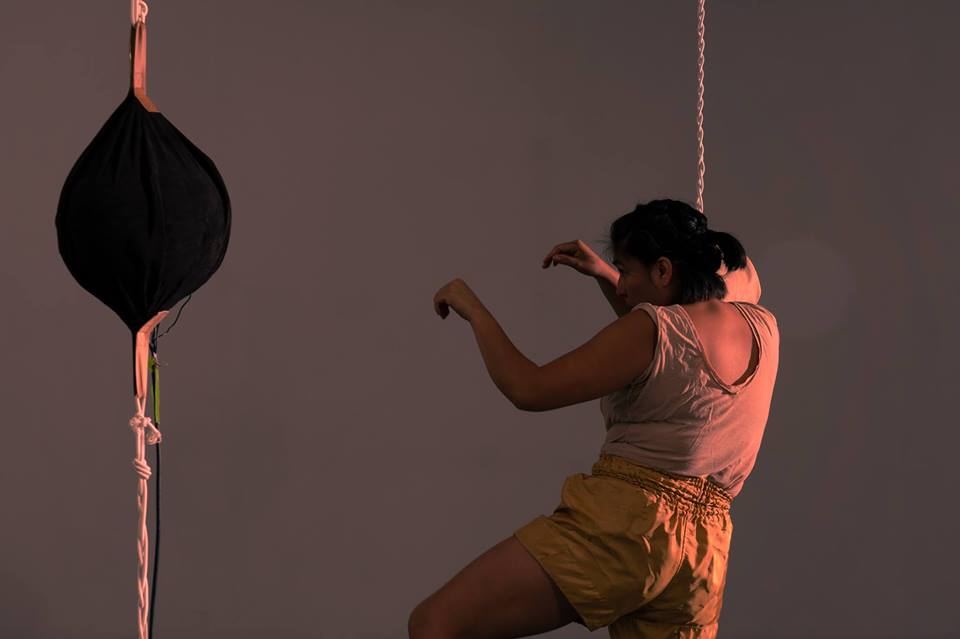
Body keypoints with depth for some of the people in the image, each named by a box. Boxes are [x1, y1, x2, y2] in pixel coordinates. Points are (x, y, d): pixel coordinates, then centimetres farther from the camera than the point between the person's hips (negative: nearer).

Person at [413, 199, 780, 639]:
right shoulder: (763, 327, 13)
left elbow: (529, 389, -8)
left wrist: (474, 310, 4)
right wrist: (603, 276, 30)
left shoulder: (652, 328, -8)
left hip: (624, 522, -8)